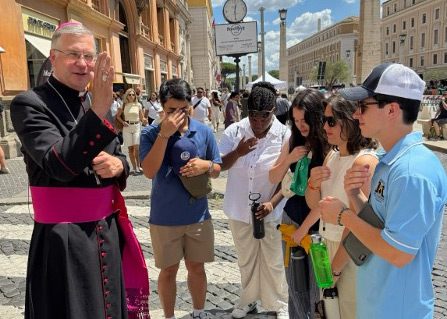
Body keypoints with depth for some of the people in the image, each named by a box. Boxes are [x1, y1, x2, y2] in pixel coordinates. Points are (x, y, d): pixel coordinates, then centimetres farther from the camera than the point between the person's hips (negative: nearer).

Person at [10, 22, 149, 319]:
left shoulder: (99, 104, 8)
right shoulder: (29, 104, -11)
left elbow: (119, 157, 15)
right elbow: (60, 165, -25)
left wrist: (118, 165, -9)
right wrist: (98, 110, -33)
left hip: (108, 231, 7)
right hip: (63, 239, -6)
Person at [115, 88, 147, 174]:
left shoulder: (138, 105, 4)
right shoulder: (124, 105, 5)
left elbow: (141, 117, 7)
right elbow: (118, 116, 13)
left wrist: (144, 120, -15)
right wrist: (123, 122, -4)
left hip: (137, 126, -1)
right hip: (127, 127, 1)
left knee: (136, 147, -12)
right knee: (130, 148, 4)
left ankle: (138, 167, -3)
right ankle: (134, 168, 11)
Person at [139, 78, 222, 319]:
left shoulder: (204, 131, -2)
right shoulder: (150, 134, -9)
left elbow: (217, 171, 5)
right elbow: (149, 171, -22)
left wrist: (206, 165, -19)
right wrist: (164, 134, -27)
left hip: (198, 215, 2)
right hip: (164, 217, -2)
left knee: (196, 266, 17)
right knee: (168, 270, 13)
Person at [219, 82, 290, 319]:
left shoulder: (285, 136, -13)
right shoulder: (234, 131, -7)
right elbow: (218, 166, -4)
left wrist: (272, 203, -22)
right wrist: (237, 152, -22)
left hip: (271, 212, -2)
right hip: (239, 210, 3)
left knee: (273, 262, 12)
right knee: (246, 259, 20)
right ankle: (249, 299, 41)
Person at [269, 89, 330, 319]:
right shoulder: (292, 142, 2)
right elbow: (273, 178, 6)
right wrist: (290, 158, -11)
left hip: (317, 225, -5)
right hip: (291, 218, 5)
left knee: (317, 287, 8)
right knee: (294, 282, 17)